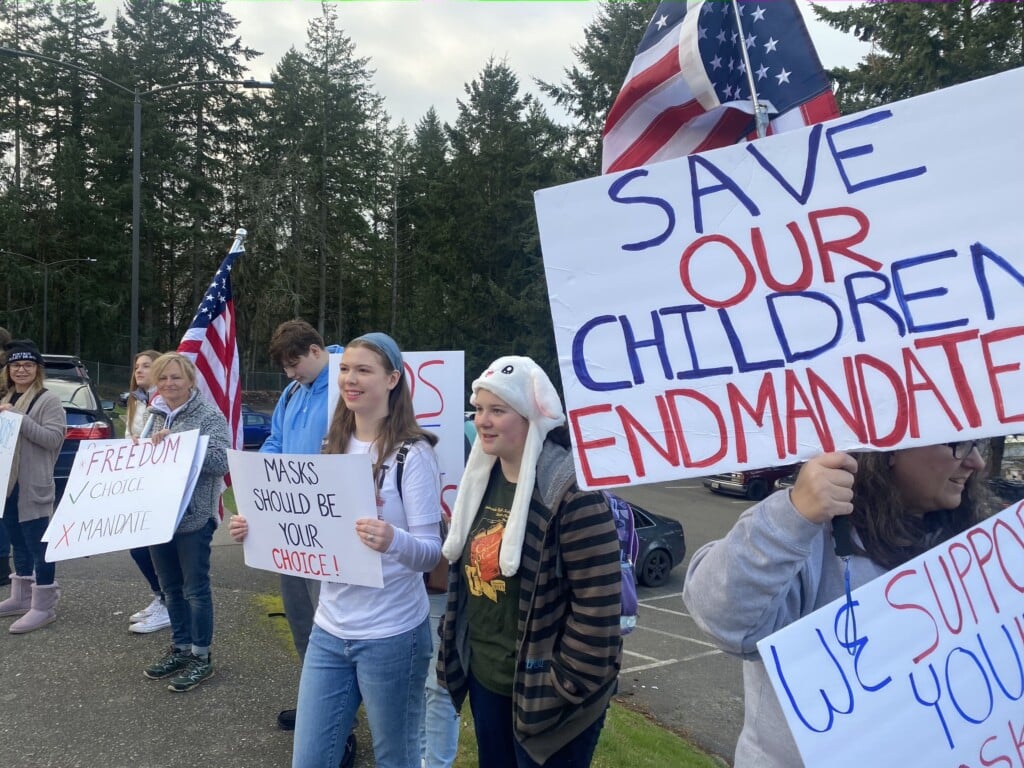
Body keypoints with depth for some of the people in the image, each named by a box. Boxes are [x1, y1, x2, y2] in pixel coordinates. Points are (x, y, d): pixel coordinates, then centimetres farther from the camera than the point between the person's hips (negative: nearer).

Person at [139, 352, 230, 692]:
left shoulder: (209, 416, -9)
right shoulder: (156, 416, 12)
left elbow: (221, 462, -21)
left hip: (194, 517, -7)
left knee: (196, 588, 1)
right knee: (171, 587, 15)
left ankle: (201, 657, 13)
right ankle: (180, 648, 29)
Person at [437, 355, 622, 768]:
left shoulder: (570, 491, -22)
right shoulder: (482, 480, 4)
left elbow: (597, 603, -20)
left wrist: (568, 685, -16)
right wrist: (454, 651, 13)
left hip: (540, 689, -7)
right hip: (483, 677, 8)